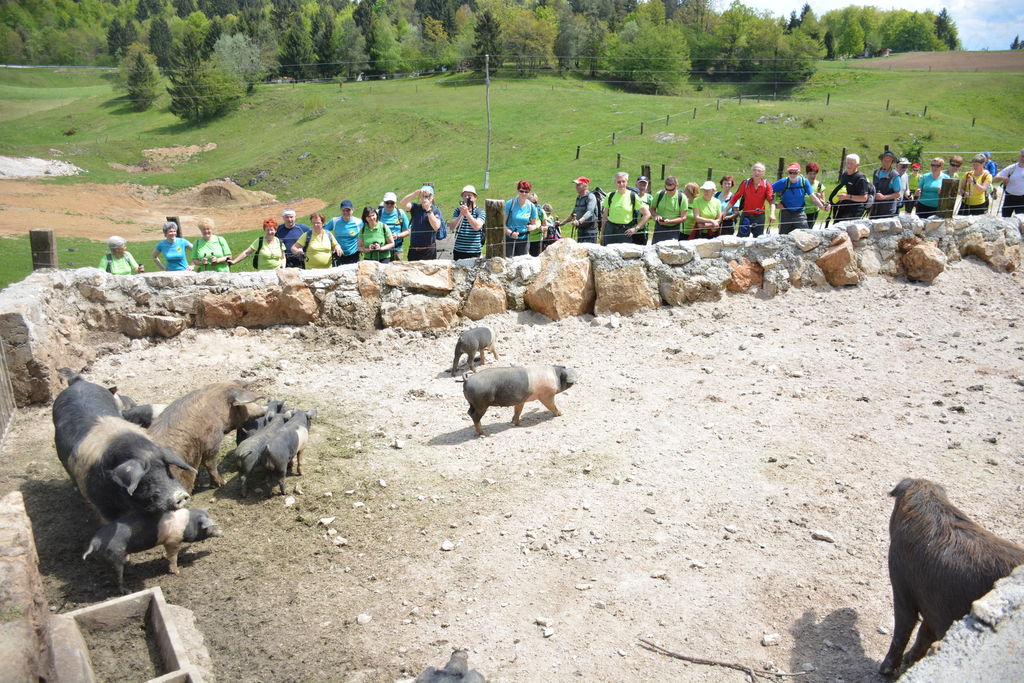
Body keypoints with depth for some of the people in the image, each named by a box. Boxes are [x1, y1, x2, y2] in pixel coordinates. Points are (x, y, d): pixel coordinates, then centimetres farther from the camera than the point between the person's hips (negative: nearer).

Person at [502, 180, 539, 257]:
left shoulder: (532, 207, 3)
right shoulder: (510, 204, -6)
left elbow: (534, 223, 14)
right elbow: (502, 222, -6)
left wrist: (532, 227, -10)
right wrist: (509, 232, -22)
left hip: (523, 239, 3)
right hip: (509, 239, -3)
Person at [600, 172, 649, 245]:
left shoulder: (633, 196, 0)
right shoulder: (610, 196, 6)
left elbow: (647, 214, 2)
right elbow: (605, 217, 12)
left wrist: (636, 228, -3)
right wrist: (602, 234, 9)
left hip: (626, 231, -2)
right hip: (610, 230, 2)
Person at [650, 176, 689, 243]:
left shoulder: (682, 197, -6)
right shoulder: (660, 194, -1)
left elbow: (683, 218, -6)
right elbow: (652, 209, 10)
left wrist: (669, 221, -20)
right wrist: (656, 215, -13)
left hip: (674, 229, -1)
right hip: (659, 228, 2)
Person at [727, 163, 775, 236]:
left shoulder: (766, 185, -3)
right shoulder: (745, 183, -3)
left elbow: (771, 200, -10)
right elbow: (735, 197, 2)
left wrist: (772, 214, -26)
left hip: (759, 216, 0)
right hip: (746, 216, 0)